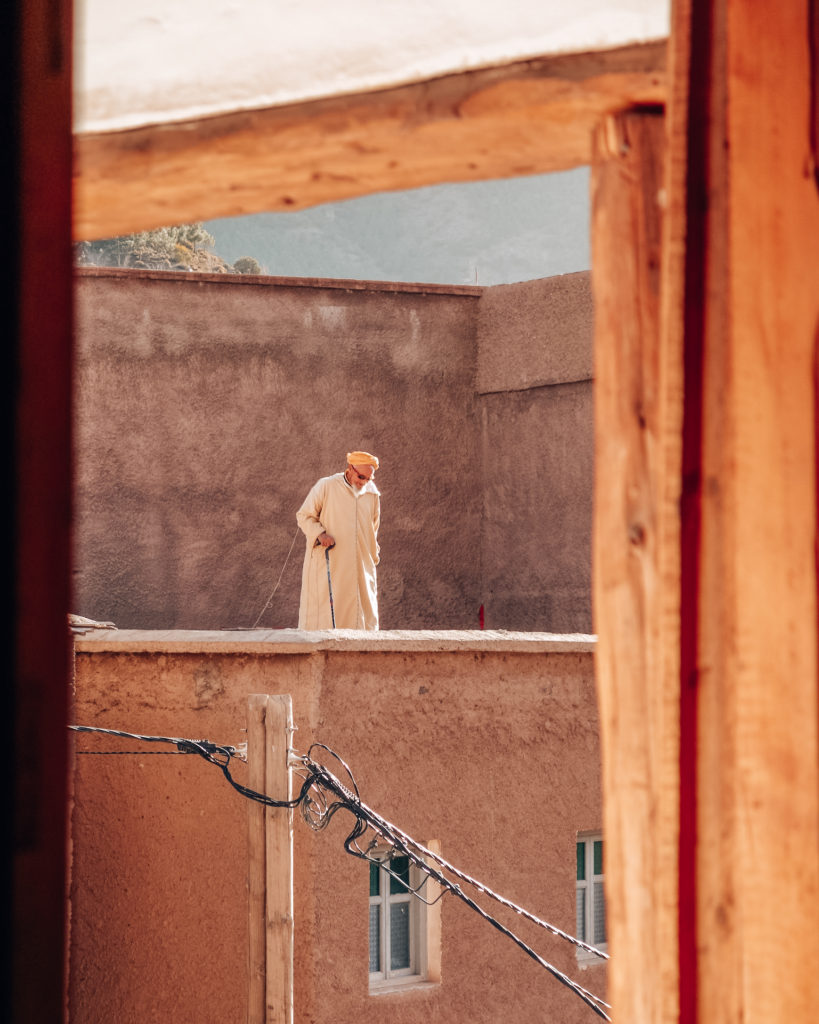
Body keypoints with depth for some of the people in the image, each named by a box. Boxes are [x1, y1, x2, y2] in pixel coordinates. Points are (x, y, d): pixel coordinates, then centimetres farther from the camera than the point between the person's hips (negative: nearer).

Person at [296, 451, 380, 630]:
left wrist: (373, 558, 21)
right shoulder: (325, 486, -5)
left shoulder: (372, 494, 8)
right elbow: (304, 515, -1)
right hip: (326, 566, -4)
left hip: (361, 566, 4)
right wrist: (319, 533, -18)